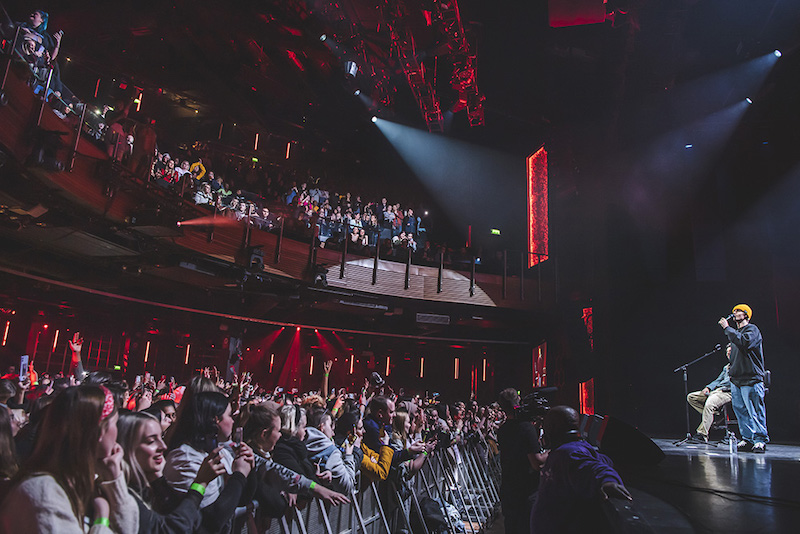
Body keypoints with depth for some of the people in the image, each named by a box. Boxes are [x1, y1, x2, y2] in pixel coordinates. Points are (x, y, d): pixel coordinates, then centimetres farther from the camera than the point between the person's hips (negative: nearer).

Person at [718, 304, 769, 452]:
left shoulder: (752, 329, -4)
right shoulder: (735, 331, 21)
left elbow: (743, 342, -23)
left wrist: (727, 328, -18)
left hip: (750, 379, -8)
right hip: (736, 378, 8)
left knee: (755, 411, -5)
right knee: (740, 410, 8)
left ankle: (760, 440, 2)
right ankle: (747, 439, 14)